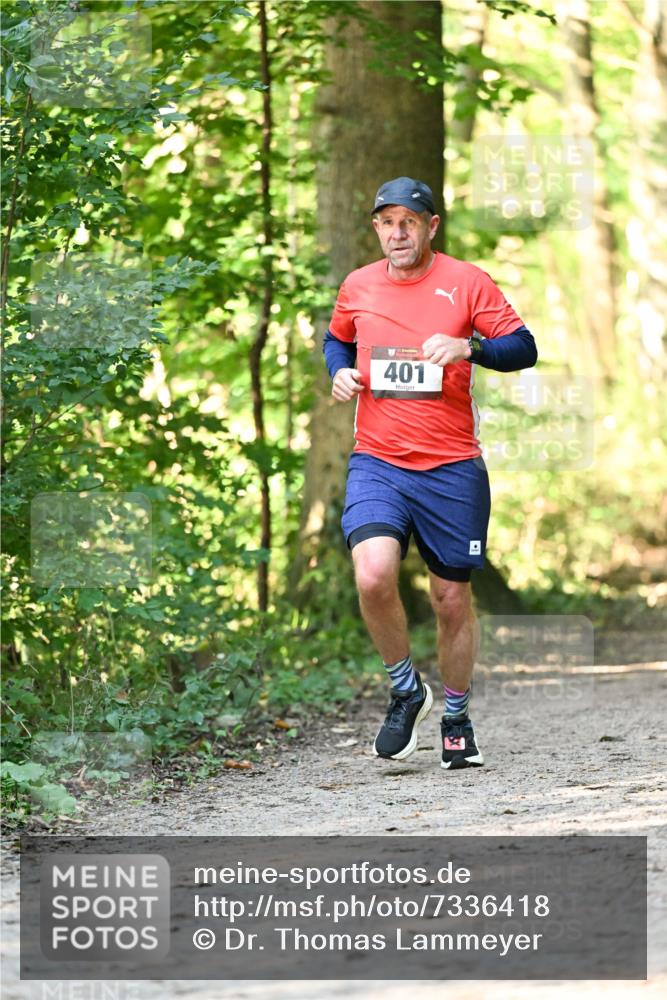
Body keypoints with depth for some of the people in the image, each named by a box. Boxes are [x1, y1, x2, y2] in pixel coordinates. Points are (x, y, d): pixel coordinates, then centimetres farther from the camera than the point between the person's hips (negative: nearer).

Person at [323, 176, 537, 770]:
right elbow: (337, 339, 29)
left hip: (452, 467, -1)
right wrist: (340, 372, 6)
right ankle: (405, 691, 2)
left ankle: (457, 719, 27)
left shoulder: (466, 282, 0)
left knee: (453, 597, 6)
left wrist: (469, 346, -20)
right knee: (373, 576, -22)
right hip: (377, 463, 1)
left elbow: (524, 349, -2)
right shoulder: (358, 287, 9)